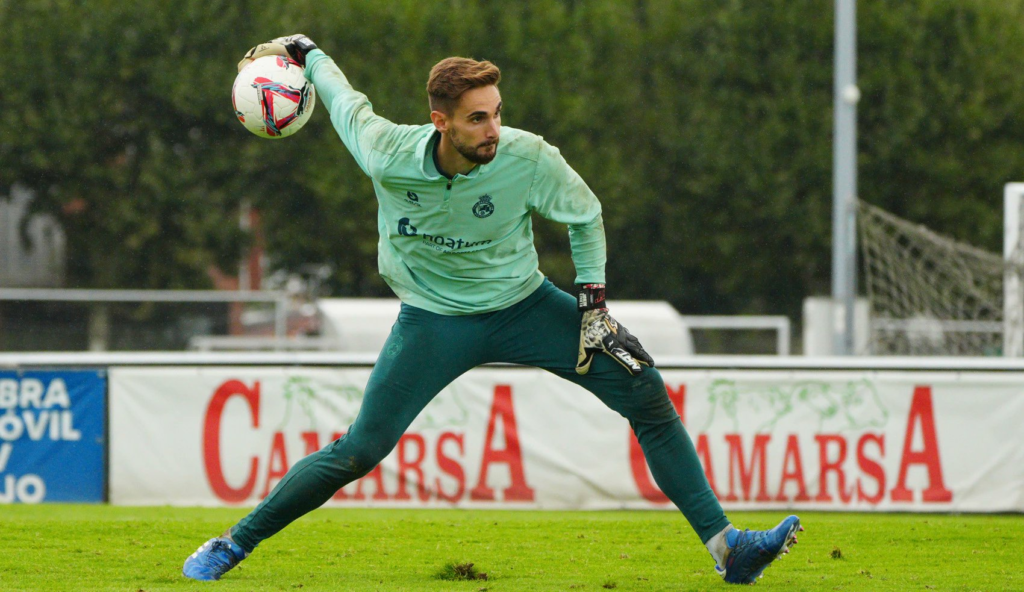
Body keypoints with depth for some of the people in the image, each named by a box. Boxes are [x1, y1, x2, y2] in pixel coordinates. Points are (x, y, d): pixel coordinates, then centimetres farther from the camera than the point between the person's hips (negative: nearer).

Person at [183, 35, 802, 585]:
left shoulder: (528, 159, -22)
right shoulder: (387, 153, -22)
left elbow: (585, 214, -2)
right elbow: (347, 100, 0)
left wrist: (594, 304, -7)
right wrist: (302, 52, 14)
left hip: (521, 306, 1)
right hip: (432, 319, -1)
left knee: (647, 395, -11)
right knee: (360, 450, -11)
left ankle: (725, 547, -9)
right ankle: (234, 545, 5)